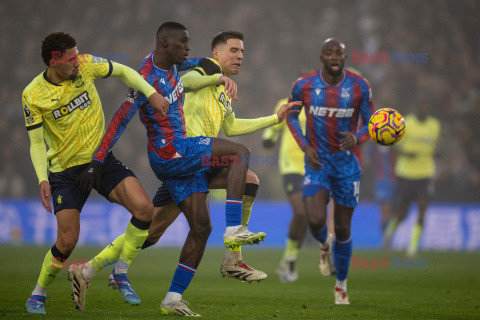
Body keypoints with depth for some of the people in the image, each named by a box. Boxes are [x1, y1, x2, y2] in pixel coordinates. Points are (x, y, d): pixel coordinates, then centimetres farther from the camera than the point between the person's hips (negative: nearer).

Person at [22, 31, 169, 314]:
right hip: (66, 171, -3)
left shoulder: (85, 65, -7)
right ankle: (38, 294, 15)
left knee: (144, 209, -19)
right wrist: (43, 179, -21)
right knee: (68, 241, -11)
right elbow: (37, 142, -7)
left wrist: (151, 93, -5)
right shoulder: (33, 95, -12)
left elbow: (123, 71, 9)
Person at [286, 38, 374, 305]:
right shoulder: (304, 86, -7)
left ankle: (341, 284, 29)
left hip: (347, 164, 1)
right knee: (316, 221, -20)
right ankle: (323, 245, 19)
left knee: (342, 230, 7)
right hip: (317, 163, -1)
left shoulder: (359, 87, -7)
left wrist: (357, 138, -24)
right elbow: (291, 115, 11)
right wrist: (305, 146, -4)